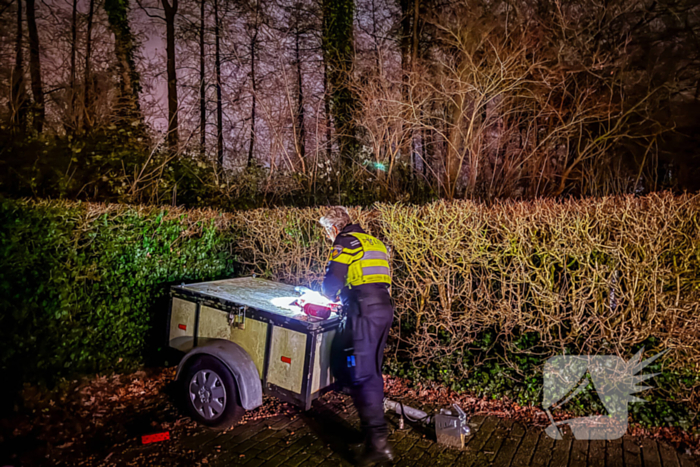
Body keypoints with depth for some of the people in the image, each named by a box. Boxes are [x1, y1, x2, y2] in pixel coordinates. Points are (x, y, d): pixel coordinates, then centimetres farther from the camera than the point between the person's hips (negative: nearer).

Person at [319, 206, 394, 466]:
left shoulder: (345, 243, -4)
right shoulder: (373, 242, 23)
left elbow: (332, 282, -7)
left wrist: (330, 296, 16)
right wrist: (345, 295, 27)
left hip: (365, 314, -9)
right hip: (384, 310, 9)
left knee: (361, 375, -8)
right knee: (373, 371, 18)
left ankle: (378, 441, -11)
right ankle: (374, 426, 27)